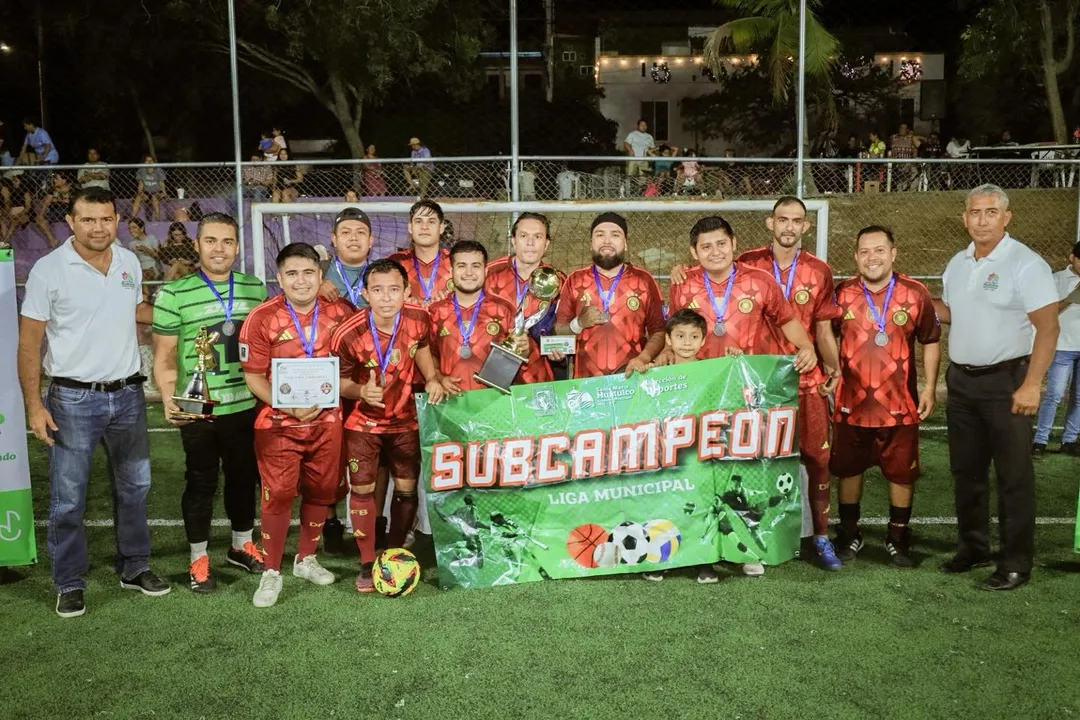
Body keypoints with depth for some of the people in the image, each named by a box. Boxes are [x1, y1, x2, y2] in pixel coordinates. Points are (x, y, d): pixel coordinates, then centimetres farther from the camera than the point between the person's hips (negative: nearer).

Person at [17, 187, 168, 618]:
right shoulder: (49, 269, -11)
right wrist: (34, 405, -13)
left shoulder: (129, 262, 3)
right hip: (73, 399, -4)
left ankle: (134, 568, 30)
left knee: (134, 488, 14)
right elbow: (29, 343, -8)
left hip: (127, 394, 5)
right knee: (68, 498, 4)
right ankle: (70, 584, 19)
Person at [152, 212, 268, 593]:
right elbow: (164, 358, -5)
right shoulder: (174, 294, -5)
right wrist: (169, 400, -18)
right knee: (201, 483, 9)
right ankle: (199, 558, 25)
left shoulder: (255, 289, 6)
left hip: (247, 405, 4)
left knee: (244, 477, 17)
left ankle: (242, 545, 36)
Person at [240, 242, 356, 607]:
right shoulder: (262, 318, -10)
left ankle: (306, 559, 32)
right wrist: (290, 406, -20)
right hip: (278, 423, -3)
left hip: (327, 421, 3)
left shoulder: (340, 312, -2)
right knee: (278, 495, -2)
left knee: (320, 491, 12)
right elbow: (253, 377, -8)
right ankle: (271, 571, 14)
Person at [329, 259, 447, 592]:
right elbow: (339, 382, -13)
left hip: (406, 419, 3)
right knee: (362, 490, 0)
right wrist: (361, 391, -35)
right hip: (363, 422, -2)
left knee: (407, 489, 8)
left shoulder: (419, 319, -18)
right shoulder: (347, 334, -28)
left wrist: (432, 379, -11)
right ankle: (367, 563, 17)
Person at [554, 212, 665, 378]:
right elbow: (557, 332, 9)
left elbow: (659, 331, 5)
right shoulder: (575, 280, 9)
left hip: (631, 377, -3)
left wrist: (643, 358, -11)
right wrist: (579, 323, -8)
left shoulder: (644, 280, 7)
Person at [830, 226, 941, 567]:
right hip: (851, 402, 1)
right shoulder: (843, 293, 0)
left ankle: (898, 537, 26)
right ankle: (849, 534, 28)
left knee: (902, 472, 8)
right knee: (848, 469, 12)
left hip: (900, 404, -1)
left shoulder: (915, 293, -3)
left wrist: (930, 388, 0)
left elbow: (930, 342, 5)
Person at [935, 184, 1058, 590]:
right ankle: (972, 548, 27)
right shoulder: (957, 264, 10)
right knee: (966, 470, 14)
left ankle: (1016, 563, 9)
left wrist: (1032, 384, -22)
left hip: (1006, 381, -7)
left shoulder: (1025, 264, -12)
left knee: (1013, 475, 0)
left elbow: (1048, 327, -16)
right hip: (961, 381, 7)